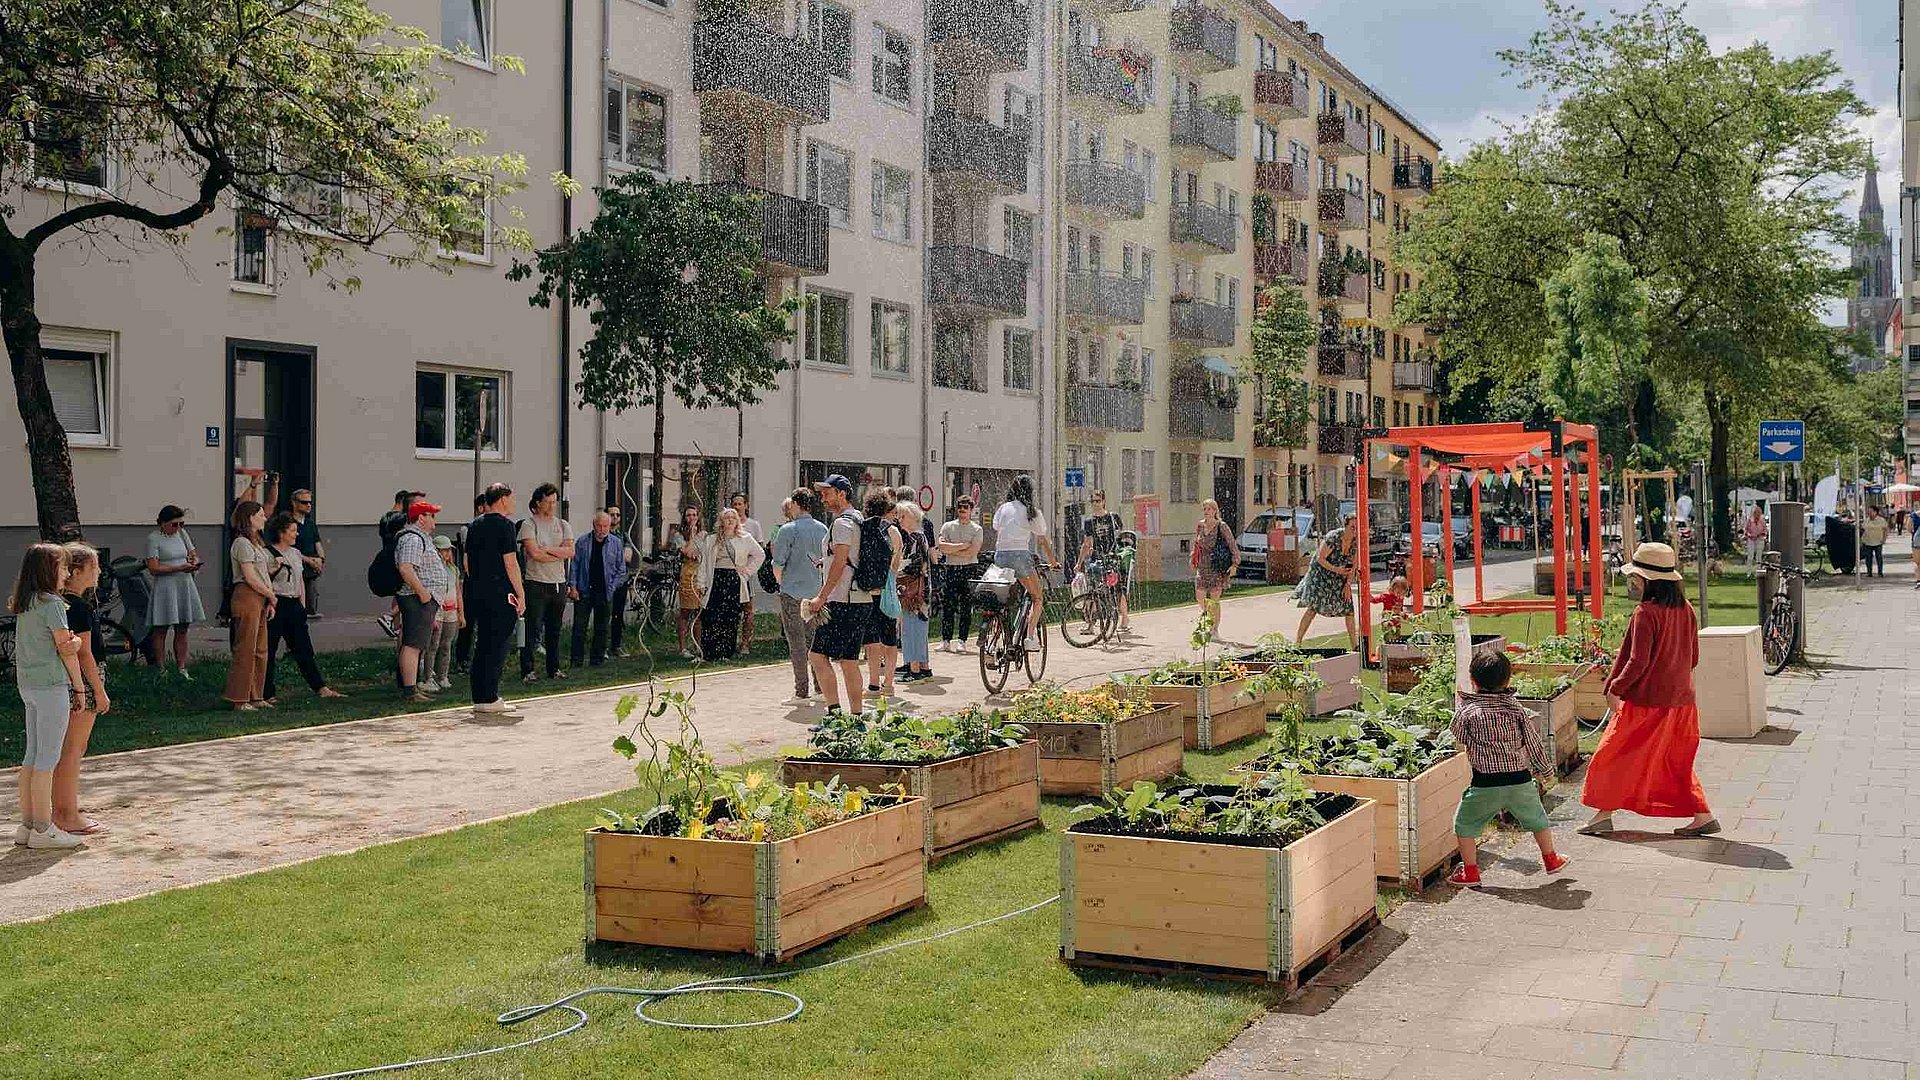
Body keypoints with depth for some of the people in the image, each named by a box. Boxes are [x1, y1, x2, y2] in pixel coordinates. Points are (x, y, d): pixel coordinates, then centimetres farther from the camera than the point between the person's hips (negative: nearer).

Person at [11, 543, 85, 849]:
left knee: (32, 755, 13)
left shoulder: (23, 605, 12)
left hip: (27, 684, 8)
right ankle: (43, 829, 0)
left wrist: (71, 641, -13)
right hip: (51, 686, -8)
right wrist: (79, 686, -1)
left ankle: (27, 824, 18)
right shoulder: (52, 603, -14)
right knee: (47, 758, -3)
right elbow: (66, 649, -10)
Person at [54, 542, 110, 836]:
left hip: (64, 681, 9)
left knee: (64, 751, 15)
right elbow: (84, 653, -18)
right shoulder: (80, 607, -17)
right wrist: (99, 691, -15)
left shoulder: (60, 602, 11)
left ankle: (62, 811, 22)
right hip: (82, 681, -9)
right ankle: (68, 816, 3)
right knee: (73, 751, -3)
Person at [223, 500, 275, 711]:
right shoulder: (242, 543, -11)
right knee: (246, 650, -7)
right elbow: (250, 577, -16)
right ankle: (239, 700, -3)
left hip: (260, 599, 10)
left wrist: (270, 602, 11)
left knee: (260, 650, 12)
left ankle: (255, 697, 18)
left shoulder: (256, 542, 19)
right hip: (247, 597, -10)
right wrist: (272, 595, -6)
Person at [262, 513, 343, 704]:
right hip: (276, 605, -7)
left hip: (294, 605, 7)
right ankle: (267, 694, 6)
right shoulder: (268, 554, -7)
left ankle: (321, 688, 8)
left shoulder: (296, 553, 16)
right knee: (268, 651, -1)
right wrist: (275, 568, -22)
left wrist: (302, 606, 15)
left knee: (304, 649, 8)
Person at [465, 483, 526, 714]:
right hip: (497, 594, -8)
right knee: (496, 646, -3)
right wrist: (520, 594, -10)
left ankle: (480, 697, 15)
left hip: (476, 591, 8)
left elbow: (467, 562, 18)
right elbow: (510, 563, -14)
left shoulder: (475, 526, 15)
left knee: (482, 645, 13)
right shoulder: (504, 524, -10)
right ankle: (488, 699, -3)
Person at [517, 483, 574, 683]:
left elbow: (571, 552, -2)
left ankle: (554, 668, 19)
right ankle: (527, 670, -2)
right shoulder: (529, 524, -3)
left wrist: (547, 549, -11)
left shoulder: (563, 525, 12)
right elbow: (534, 553, -15)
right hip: (536, 583, -5)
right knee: (532, 629, -5)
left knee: (554, 630, 11)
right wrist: (559, 554, -7)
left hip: (559, 584, 5)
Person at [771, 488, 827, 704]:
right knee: (815, 642, 13)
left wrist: (780, 581, 8)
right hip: (817, 592, 5)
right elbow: (828, 560, 15)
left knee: (797, 642, -2)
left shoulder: (788, 530, -11)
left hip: (793, 592, -5)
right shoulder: (822, 529, 6)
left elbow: (778, 563, -10)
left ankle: (801, 692, -3)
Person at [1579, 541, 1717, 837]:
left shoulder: (1646, 613, -19)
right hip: (1680, 699, 7)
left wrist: (1615, 688, -8)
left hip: (1646, 701, -7)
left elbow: (1637, 661, -20)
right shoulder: (1685, 609, 4)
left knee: (1614, 756, 7)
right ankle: (1703, 816, 14)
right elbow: (1693, 657, 11)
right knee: (1677, 761, 18)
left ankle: (1603, 814, 13)